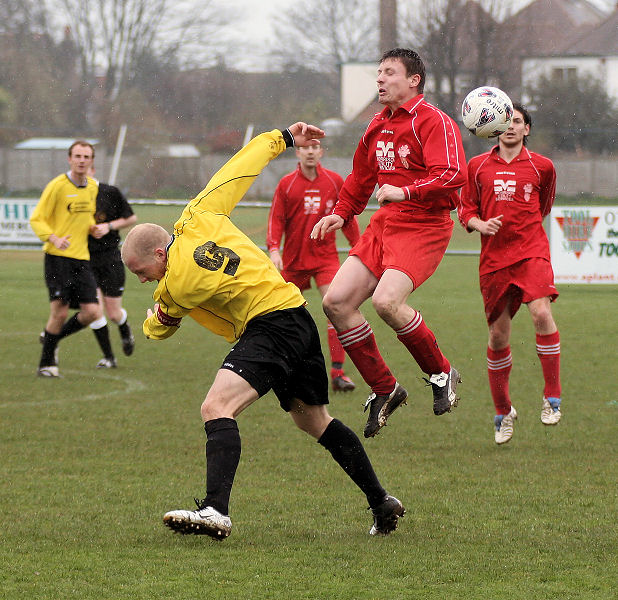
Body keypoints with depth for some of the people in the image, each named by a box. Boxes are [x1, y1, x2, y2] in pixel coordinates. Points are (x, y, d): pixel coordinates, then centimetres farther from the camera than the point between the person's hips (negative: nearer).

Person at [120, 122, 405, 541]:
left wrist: (149, 327, 33)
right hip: (298, 316, 9)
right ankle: (382, 503, 30)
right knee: (314, 420, 23)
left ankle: (216, 511, -37)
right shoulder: (198, 218, 3)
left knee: (217, 408, -22)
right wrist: (283, 138, 26)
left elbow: (159, 328, 9)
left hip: (269, 326, -9)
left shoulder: (177, 284, -14)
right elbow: (241, 165, 12)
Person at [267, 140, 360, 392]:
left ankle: (337, 372, -17)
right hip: (294, 258, 0)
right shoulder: (287, 184, -1)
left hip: (325, 256, 0)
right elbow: (276, 219, 0)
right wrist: (274, 249, -14)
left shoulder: (335, 181, 2)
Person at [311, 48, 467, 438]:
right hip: (384, 225, 8)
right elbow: (361, 177, 31)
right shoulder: (378, 127, 16)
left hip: (424, 226, -8)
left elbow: (453, 175, -24)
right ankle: (384, 390, 7)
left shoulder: (433, 122, -10)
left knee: (386, 300, -28)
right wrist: (341, 214, 19)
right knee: (336, 302, -5)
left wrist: (406, 191, -33)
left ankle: (442, 373, -4)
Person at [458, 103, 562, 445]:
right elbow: (466, 209, 11)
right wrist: (479, 224, -8)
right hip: (494, 257, 2)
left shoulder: (542, 167, 5)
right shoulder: (478, 166, 7)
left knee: (541, 311, -26)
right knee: (498, 335, 5)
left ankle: (552, 397, -15)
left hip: (531, 252, -2)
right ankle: (503, 412, 23)